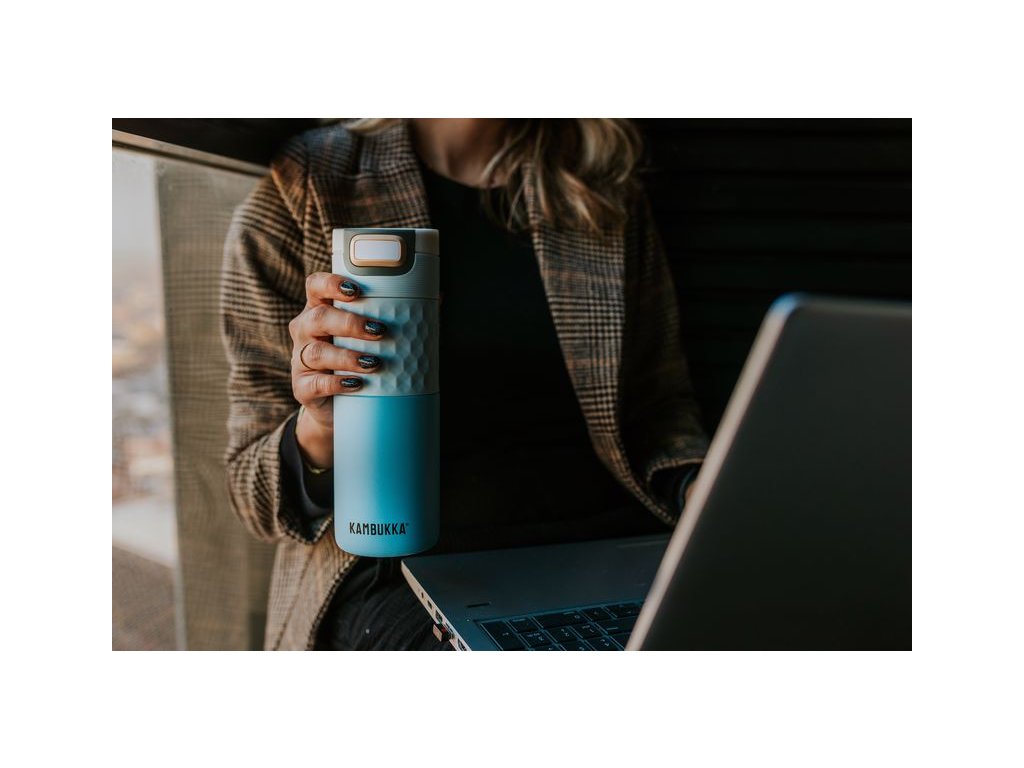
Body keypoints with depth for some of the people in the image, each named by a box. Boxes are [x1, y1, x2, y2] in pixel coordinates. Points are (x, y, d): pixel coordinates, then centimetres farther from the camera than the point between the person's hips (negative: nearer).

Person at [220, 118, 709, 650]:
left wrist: (699, 487, -4)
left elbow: (661, 406, 18)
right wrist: (318, 432, -21)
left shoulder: (610, 197, 13)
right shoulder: (296, 196, 1)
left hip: (609, 543, 6)